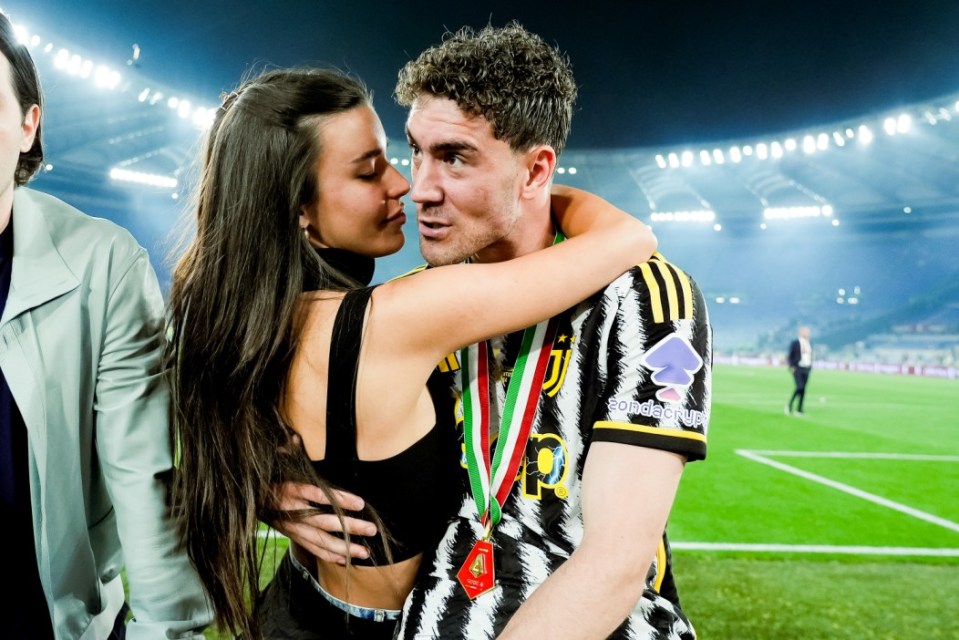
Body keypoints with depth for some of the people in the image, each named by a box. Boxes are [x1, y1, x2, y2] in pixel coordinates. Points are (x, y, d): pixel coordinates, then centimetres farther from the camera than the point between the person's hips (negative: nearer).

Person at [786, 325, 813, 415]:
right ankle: (789, 404, 0)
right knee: (799, 387, -18)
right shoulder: (794, 343, -8)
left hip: (806, 369, 6)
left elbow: (810, 357, 19)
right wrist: (791, 367, -14)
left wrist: (810, 367, 11)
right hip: (796, 369, -6)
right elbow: (790, 356, -7)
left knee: (803, 389, 2)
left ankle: (799, 409, 6)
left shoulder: (809, 344, 11)